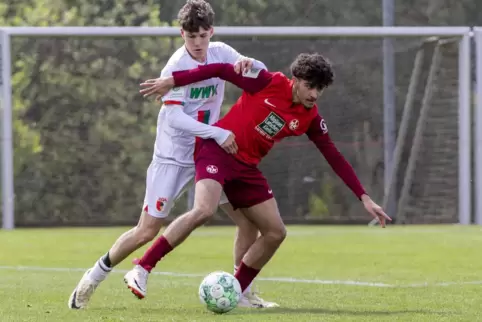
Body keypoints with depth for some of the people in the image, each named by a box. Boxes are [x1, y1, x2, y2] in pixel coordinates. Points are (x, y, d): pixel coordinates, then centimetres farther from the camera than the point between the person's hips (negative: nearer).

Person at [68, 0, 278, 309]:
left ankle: (243, 292, 10)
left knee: (249, 219, -2)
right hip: (173, 158, -5)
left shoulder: (220, 53, -2)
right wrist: (218, 133, -32)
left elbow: (263, 73, 2)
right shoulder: (176, 66, -18)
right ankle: (93, 278, 12)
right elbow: (173, 117, -26)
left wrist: (247, 63, -22)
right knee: (147, 231, -6)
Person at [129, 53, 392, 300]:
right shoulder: (269, 82, -14)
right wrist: (172, 81, -14)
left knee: (275, 233, 1)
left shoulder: (310, 118, 0)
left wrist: (364, 197, 1)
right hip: (218, 150, -7)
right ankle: (142, 269, -25)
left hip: (247, 167, 7)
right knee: (204, 210, -31)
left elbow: (334, 157, 4)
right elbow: (221, 70, -10)